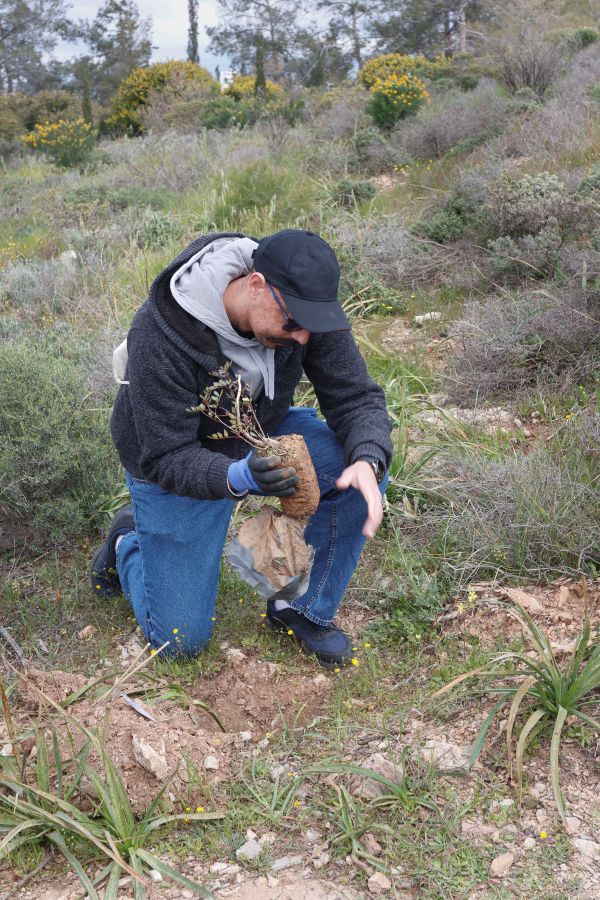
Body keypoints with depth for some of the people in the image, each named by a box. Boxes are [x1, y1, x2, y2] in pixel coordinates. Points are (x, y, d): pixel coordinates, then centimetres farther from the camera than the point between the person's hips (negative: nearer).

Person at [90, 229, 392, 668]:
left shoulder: (303, 303, -23)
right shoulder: (161, 334, -36)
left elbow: (356, 396, -19)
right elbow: (166, 458, -32)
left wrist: (367, 459, -41)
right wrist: (238, 478, -52)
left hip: (261, 435, 4)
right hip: (174, 465, -4)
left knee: (359, 473, -24)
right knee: (181, 638, -1)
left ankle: (305, 609, -2)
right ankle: (128, 543, 30)